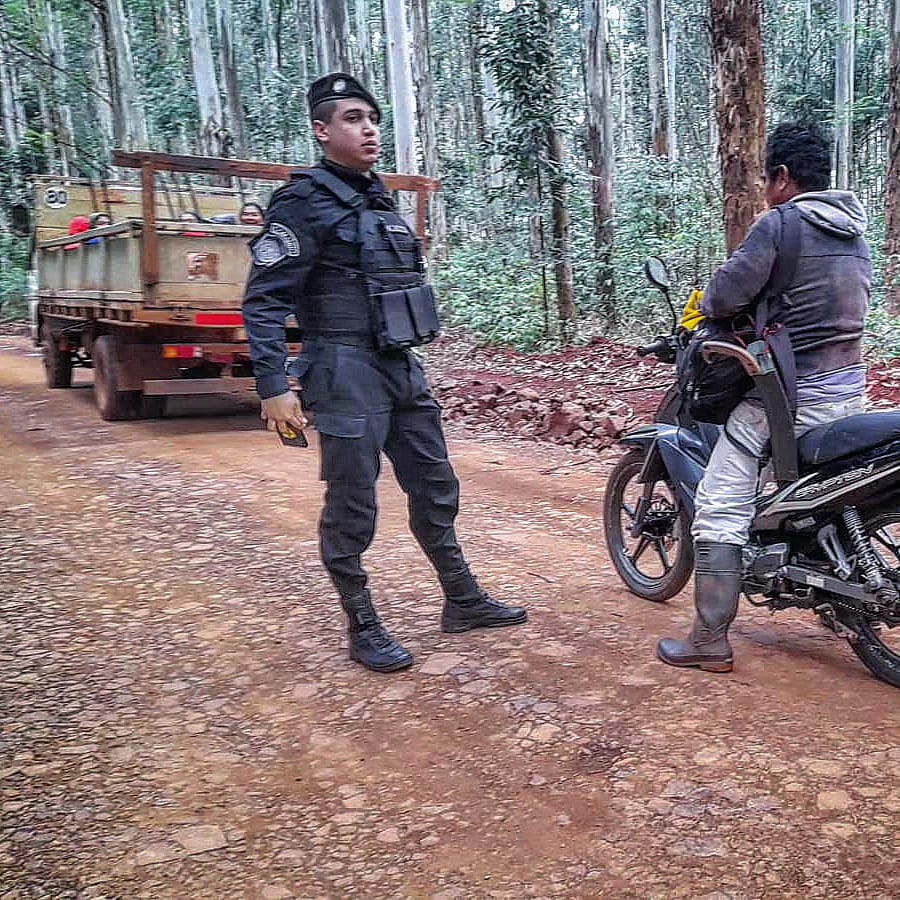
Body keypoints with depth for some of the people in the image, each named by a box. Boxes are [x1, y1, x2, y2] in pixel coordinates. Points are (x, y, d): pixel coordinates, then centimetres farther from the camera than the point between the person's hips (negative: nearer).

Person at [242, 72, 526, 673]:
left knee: (436, 489, 14)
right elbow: (264, 300, -14)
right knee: (352, 507, 1)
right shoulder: (305, 202, -9)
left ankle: (464, 601, 28)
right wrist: (273, 386, -23)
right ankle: (364, 629, 15)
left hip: (402, 369, 8)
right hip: (347, 373, -8)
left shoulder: (378, 200, 15)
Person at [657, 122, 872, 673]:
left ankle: (711, 640, -4)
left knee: (720, 512, -4)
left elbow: (726, 296, -19)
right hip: (851, 392, 9)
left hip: (787, 397, -8)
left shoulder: (780, 224, -12)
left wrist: (706, 306, 4)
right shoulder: (856, 233, 13)